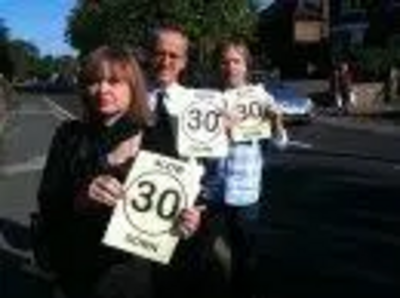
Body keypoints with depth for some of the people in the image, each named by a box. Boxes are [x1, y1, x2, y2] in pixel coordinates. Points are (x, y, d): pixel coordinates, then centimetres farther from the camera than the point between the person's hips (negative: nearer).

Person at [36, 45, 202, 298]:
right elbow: (46, 204, -8)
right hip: (77, 272, 2)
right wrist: (80, 198, -28)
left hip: (135, 274, -1)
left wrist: (188, 221, -24)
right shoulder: (69, 136, -4)